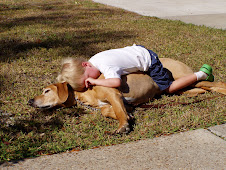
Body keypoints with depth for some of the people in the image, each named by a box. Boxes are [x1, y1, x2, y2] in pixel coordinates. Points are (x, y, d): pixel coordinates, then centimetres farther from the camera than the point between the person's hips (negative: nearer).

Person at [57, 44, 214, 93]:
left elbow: (116, 82, -51)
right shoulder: (93, 60, -8)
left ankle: (202, 74, 14)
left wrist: (95, 81, -40)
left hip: (147, 58, -9)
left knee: (169, 88, 1)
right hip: (138, 50, 9)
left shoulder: (105, 65, -35)